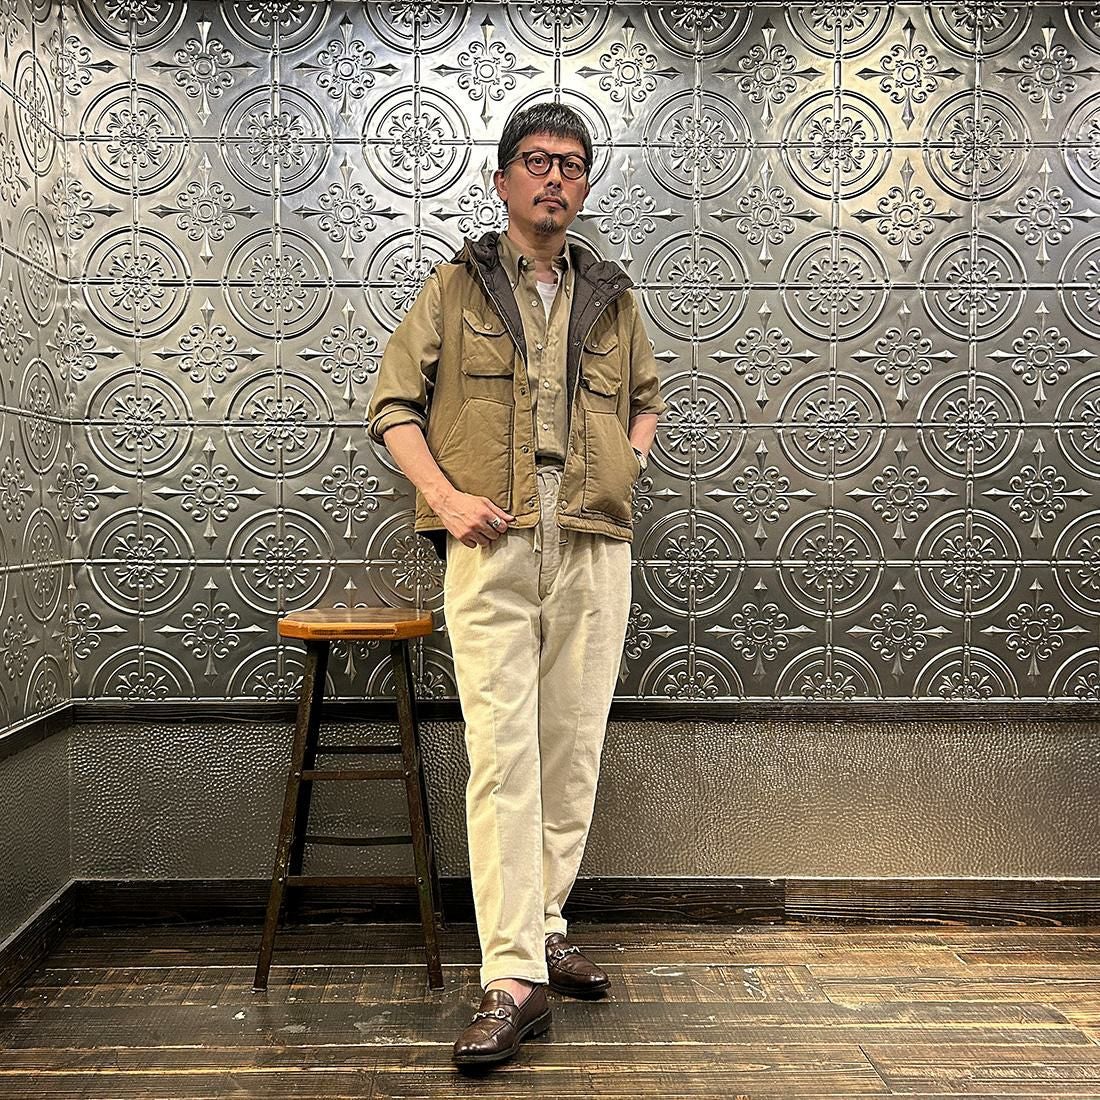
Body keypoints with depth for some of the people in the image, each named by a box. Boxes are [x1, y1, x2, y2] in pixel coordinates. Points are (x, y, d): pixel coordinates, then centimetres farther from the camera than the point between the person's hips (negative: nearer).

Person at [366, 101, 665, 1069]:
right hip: (491, 545, -3)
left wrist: (632, 456, 11)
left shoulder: (611, 297, 18)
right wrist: (446, 495, -8)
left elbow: (647, 397, 32)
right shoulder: (456, 288, 10)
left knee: (574, 751, 7)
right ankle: (513, 980, -6)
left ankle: (545, 926, 24)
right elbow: (393, 405, 7)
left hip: (594, 545, 4)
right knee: (504, 754, -9)